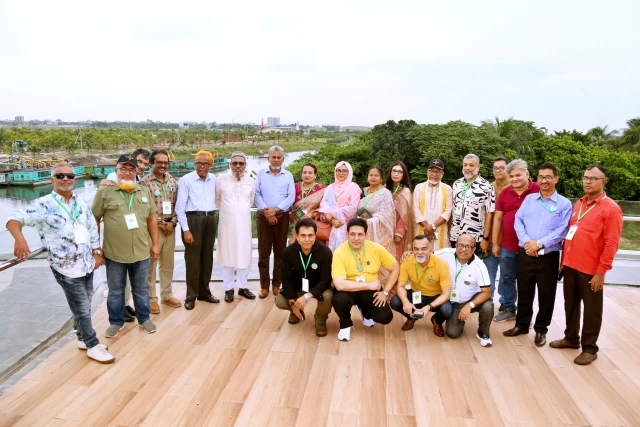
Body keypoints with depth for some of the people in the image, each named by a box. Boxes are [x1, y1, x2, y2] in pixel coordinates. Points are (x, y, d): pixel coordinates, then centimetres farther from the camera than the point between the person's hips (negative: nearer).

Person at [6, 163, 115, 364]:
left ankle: (83, 339, 36)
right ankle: (93, 346, 19)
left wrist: (97, 253, 11)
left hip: (87, 264, 6)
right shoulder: (43, 205, -12)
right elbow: (15, 219, -19)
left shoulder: (81, 203, 5)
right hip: (66, 268, -6)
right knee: (82, 308, 4)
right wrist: (19, 238, -39)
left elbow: (92, 229, 12)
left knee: (85, 305, 18)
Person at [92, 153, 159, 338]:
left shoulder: (144, 192, 6)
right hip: (114, 253, -2)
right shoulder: (104, 192, -5)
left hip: (141, 252, 2)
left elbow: (152, 218, 11)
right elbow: (94, 220, -2)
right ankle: (116, 322, 30)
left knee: (141, 289, 15)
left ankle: (144, 318, 32)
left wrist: (155, 244, 9)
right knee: (115, 291, 13)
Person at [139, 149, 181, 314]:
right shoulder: (145, 182, -7)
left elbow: (176, 205, 9)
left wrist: (172, 222, -4)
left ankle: (167, 295, 27)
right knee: (150, 264, 2)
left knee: (168, 263, 13)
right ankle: (151, 299, 13)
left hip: (170, 227, 5)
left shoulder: (173, 182, 9)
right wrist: (160, 223, -11)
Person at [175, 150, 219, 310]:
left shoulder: (213, 179, 8)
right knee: (192, 259, -1)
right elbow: (180, 207, -8)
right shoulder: (186, 180, -6)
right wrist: (186, 230, -12)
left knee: (207, 258, 13)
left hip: (210, 220, 5)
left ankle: (204, 292, 26)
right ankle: (191, 296, 11)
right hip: (193, 220, -5)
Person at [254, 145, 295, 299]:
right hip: (264, 216, 0)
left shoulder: (288, 175, 8)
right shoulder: (261, 174, 8)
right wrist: (265, 211, -13)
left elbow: (291, 197, -2)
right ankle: (264, 285, 8)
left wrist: (276, 209, -13)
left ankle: (277, 284, 15)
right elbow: (256, 194, -1)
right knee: (263, 251, 0)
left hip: (282, 217, 0)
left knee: (280, 251, 5)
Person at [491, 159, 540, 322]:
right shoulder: (505, 193, 3)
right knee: (507, 278, 15)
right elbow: (497, 218, 7)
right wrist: (495, 243, 5)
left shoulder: (538, 191, -9)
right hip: (507, 246, 4)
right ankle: (508, 309, 31)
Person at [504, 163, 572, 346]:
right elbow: (518, 221, 1)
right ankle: (522, 325, 30)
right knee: (524, 292, 13)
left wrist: (540, 243, -18)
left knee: (546, 295, 8)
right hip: (525, 254, 3)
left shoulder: (564, 204, -2)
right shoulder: (529, 199, 8)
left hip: (549, 257, -2)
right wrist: (527, 241, -14)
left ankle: (541, 330, 25)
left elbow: (562, 231, -10)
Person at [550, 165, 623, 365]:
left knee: (591, 310, 7)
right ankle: (571, 338, 33)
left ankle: (589, 348, 20)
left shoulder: (611, 208, -10)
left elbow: (611, 244, -14)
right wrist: (564, 260, 14)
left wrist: (601, 272, -15)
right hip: (570, 265, 6)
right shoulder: (578, 204, 11)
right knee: (571, 304, 17)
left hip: (591, 270, -6)